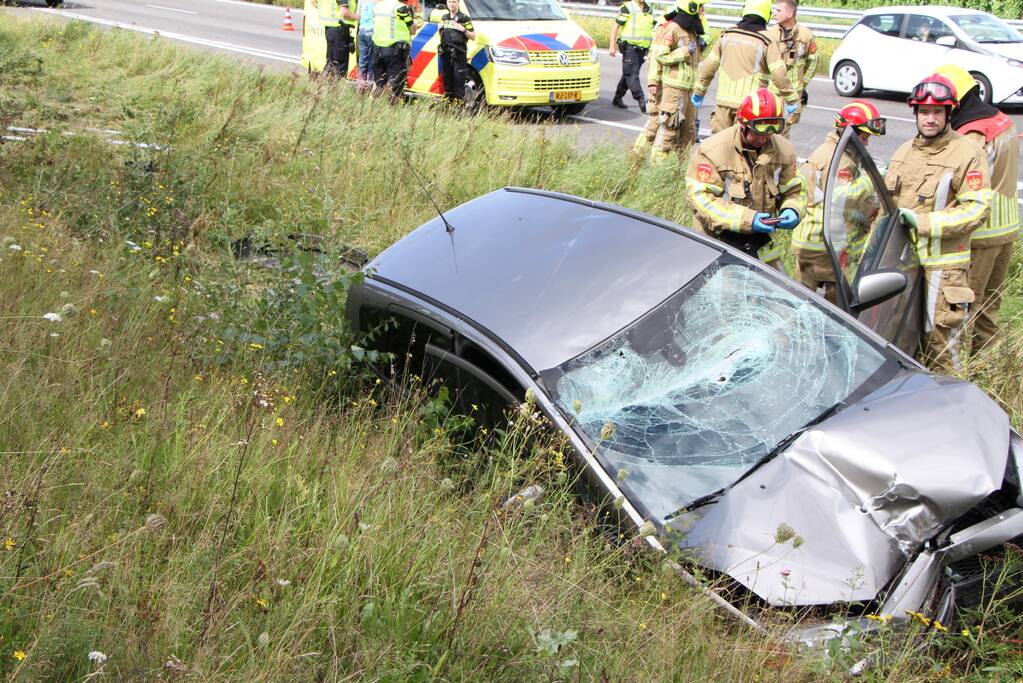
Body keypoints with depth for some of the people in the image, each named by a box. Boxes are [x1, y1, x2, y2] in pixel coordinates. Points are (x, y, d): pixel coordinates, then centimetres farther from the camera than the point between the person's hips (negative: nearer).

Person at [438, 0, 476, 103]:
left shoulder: (464, 18, -1)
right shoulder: (444, 17, 17)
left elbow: (473, 37, -3)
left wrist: (462, 29, -18)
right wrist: (440, 28, 9)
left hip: (459, 53, -6)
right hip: (446, 52, 6)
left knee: (458, 78, -11)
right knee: (447, 76, 8)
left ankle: (459, 98, -10)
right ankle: (449, 98, 16)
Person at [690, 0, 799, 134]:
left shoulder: (727, 35, 7)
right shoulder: (767, 41, -6)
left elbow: (709, 66, 11)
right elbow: (779, 75, -10)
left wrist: (698, 91, 22)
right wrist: (792, 99, 0)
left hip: (724, 100, 4)